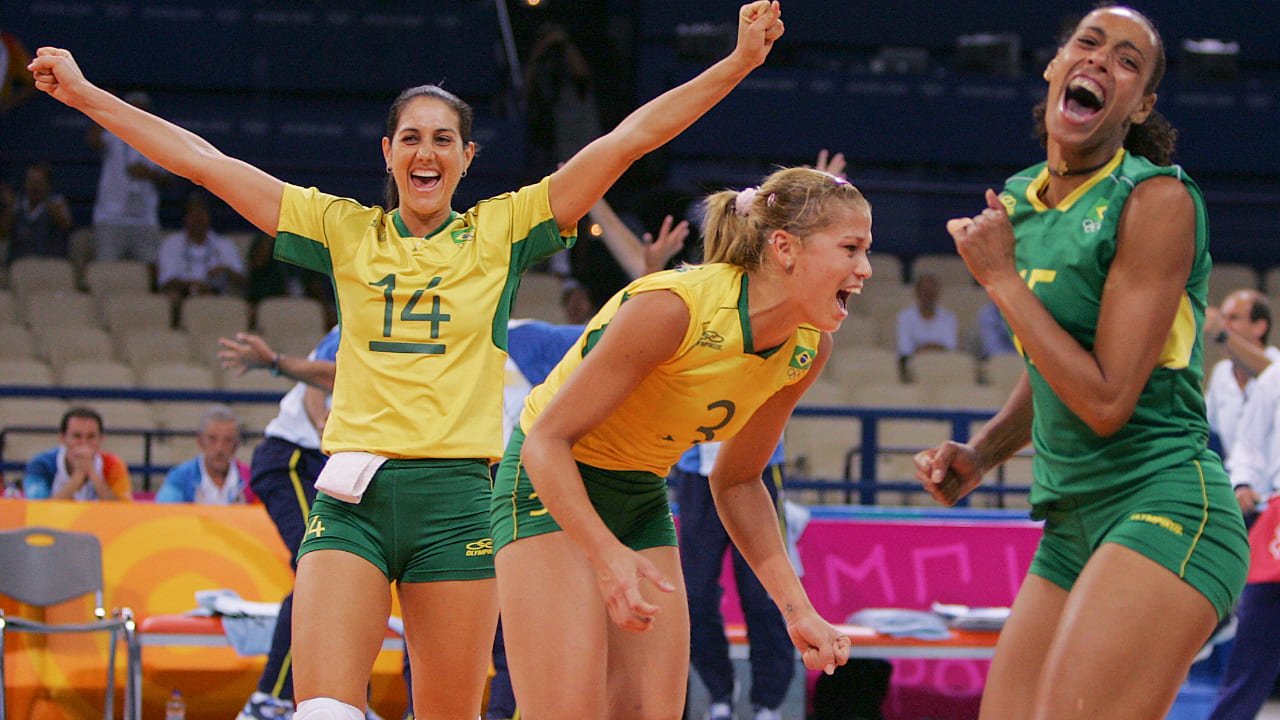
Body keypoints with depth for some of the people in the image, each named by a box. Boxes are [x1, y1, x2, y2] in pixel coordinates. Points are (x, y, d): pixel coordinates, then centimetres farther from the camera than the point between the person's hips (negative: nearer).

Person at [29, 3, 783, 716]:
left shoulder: (501, 232, 8)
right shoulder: (346, 231, 11)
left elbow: (630, 137, 4)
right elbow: (204, 161, 11)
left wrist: (740, 63, -1)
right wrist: (85, 95, 10)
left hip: (457, 496, 0)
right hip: (352, 495, 0)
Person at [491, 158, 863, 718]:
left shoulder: (809, 350, -5)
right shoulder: (673, 308, -27)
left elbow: (737, 482, 10)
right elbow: (546, 440, -24)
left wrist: (796, 608, 3)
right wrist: (607, 553, -38)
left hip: (642, 500, 7)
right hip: (551, 485, -7)